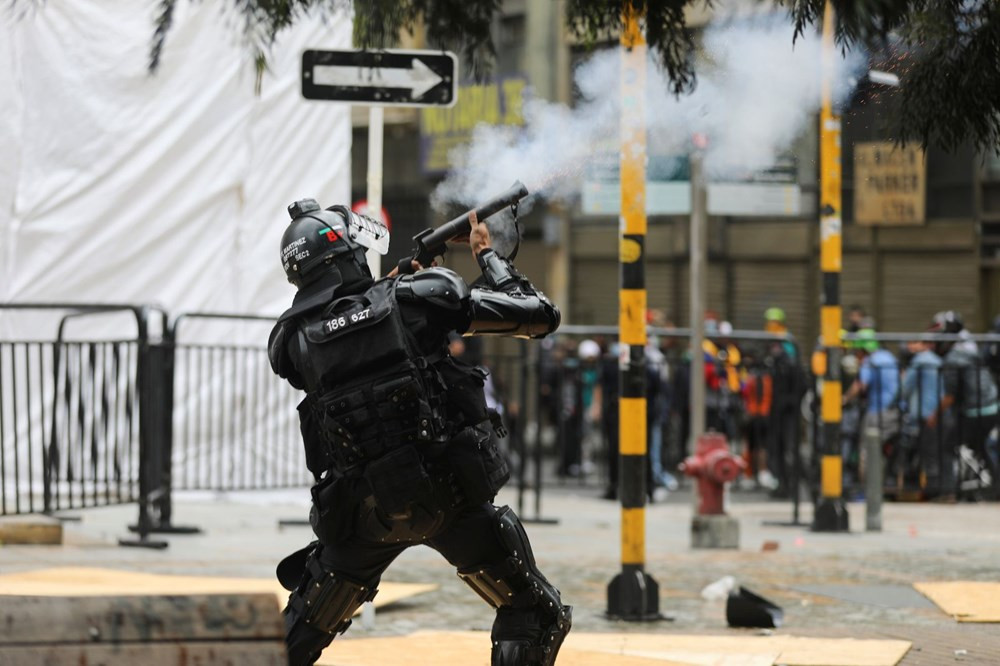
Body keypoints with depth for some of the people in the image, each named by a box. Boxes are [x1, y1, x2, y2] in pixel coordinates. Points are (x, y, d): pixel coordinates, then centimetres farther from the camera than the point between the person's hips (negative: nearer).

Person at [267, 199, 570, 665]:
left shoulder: (291, 341, 3)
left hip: (364, 512, 3)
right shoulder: (420, 295, -2)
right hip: (451, 495, -2)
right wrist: (487, 255, 17)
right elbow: (540, 316, 3)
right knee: (534, 619, 12)